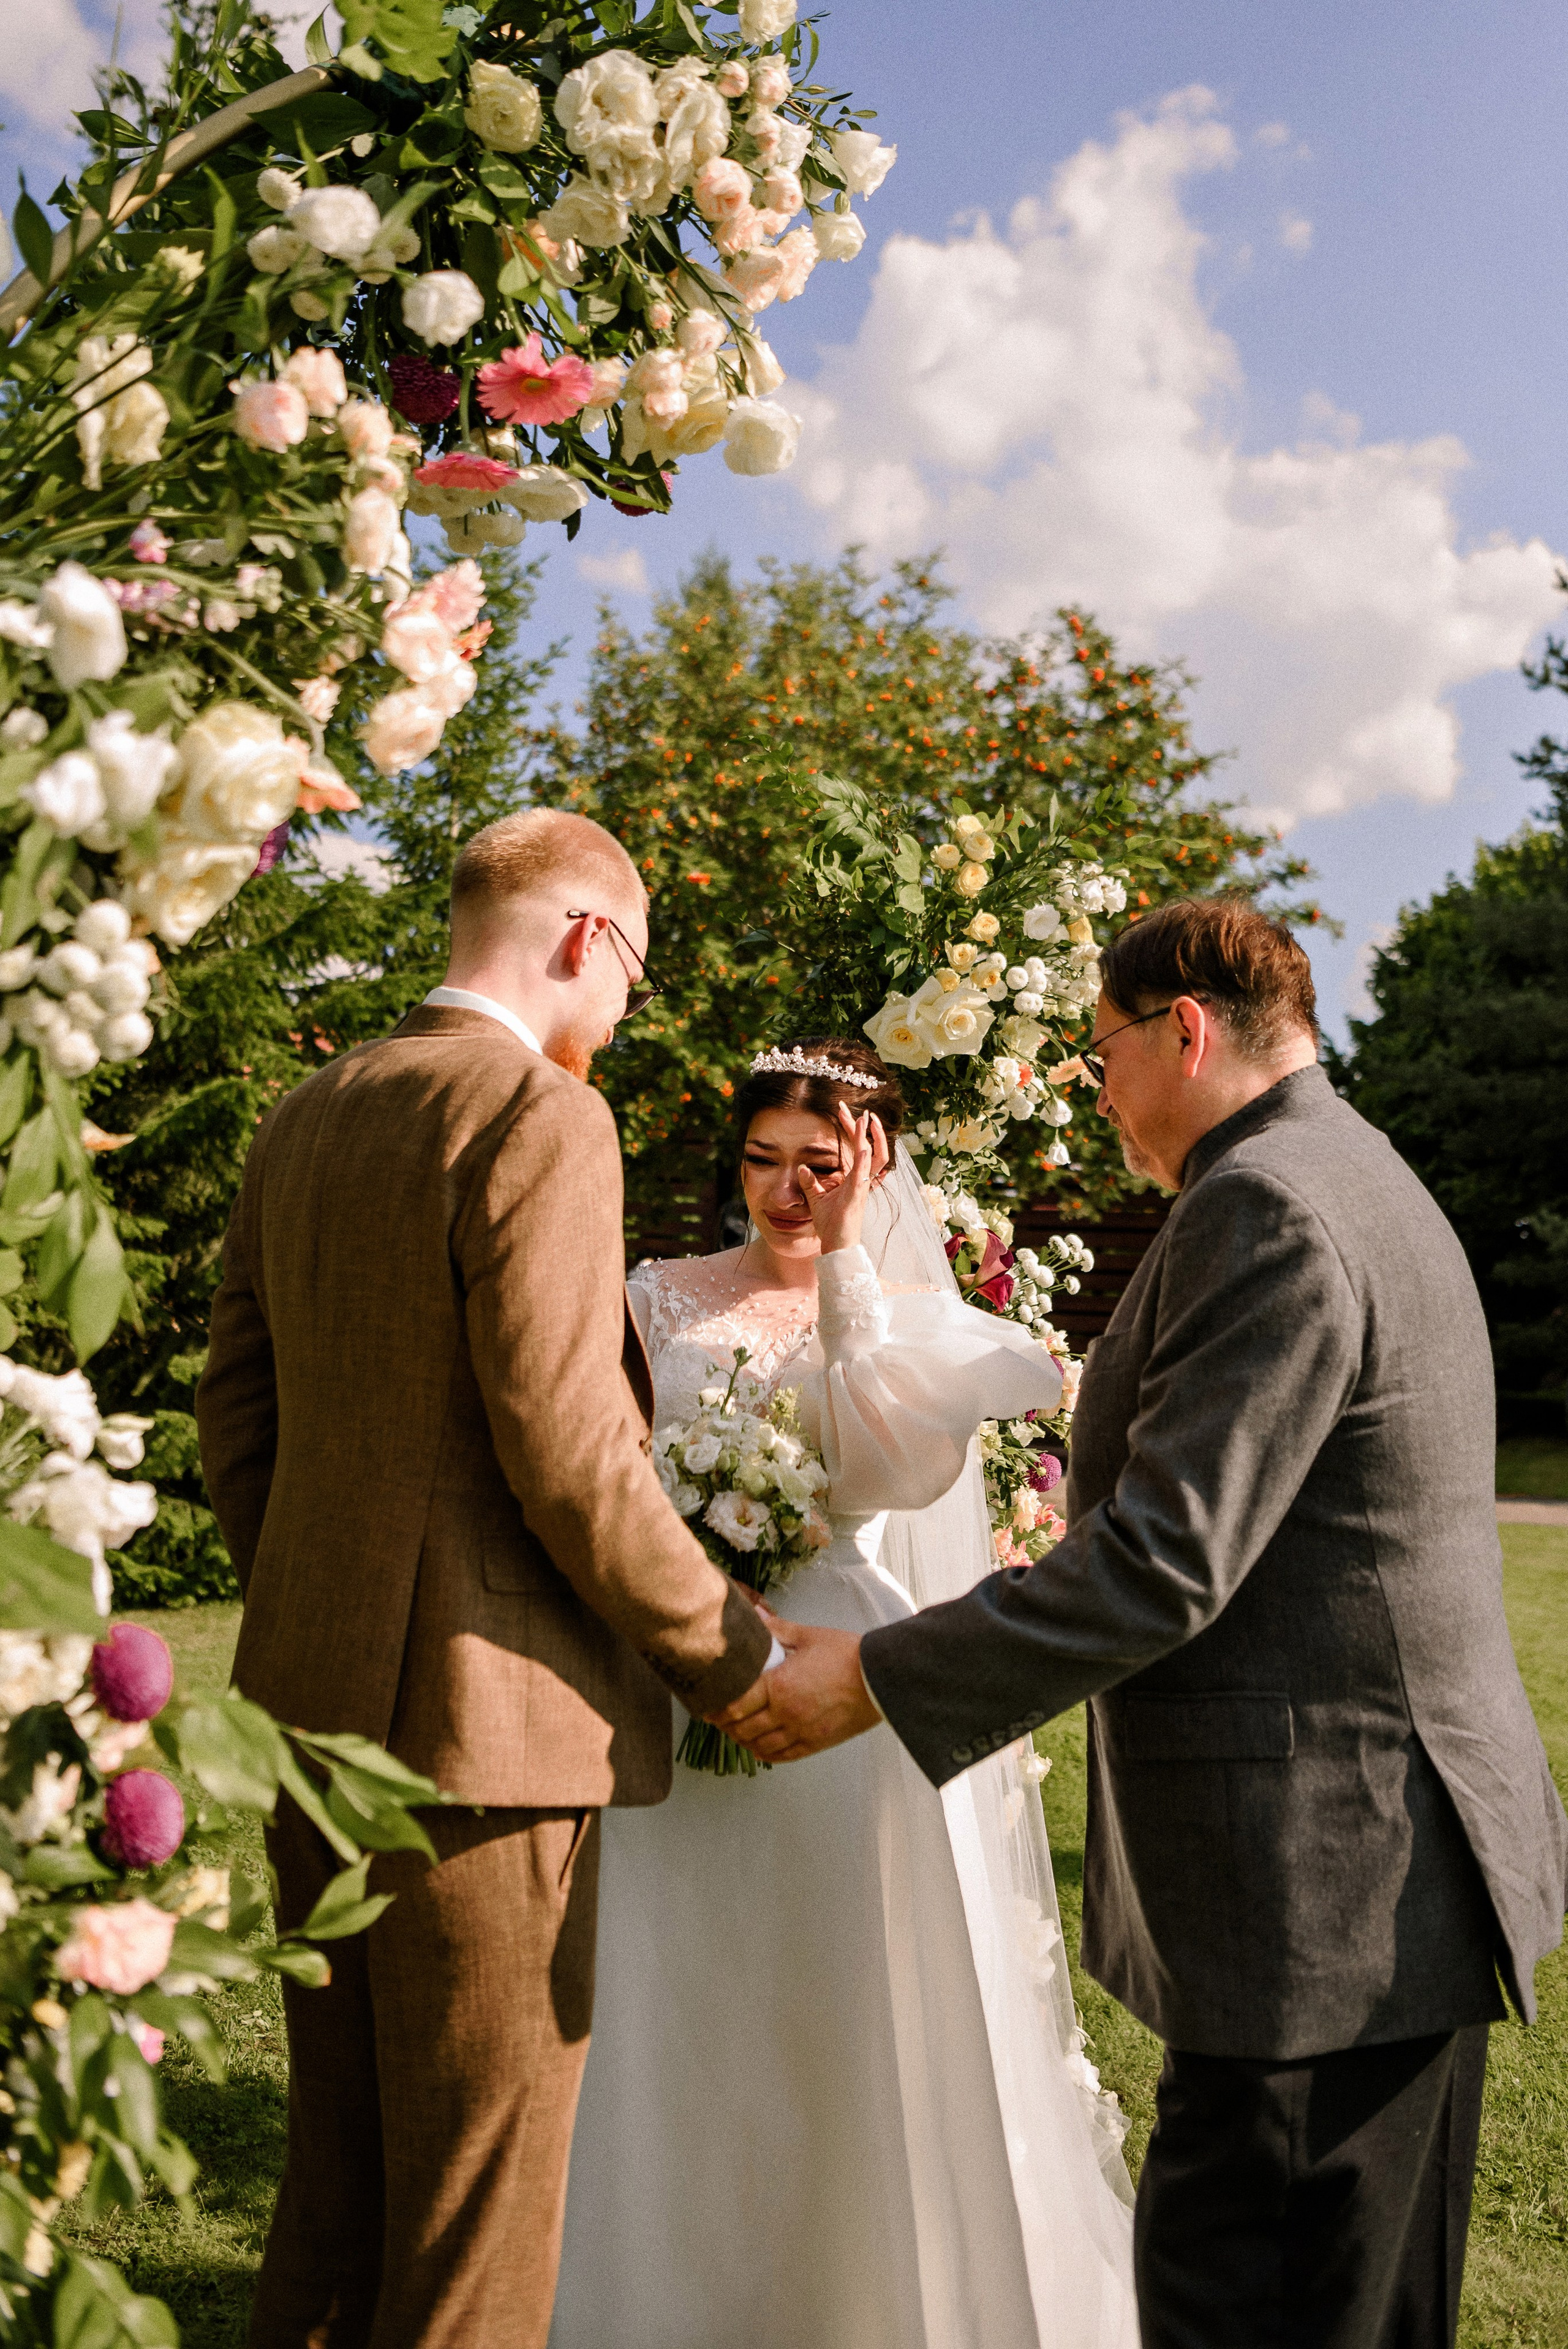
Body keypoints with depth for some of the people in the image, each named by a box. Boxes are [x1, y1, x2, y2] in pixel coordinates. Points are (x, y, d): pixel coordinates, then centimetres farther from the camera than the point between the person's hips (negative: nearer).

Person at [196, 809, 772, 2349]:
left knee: (338, 2180, 20)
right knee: (475, 2219, 6)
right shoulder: (540, 1118, -14)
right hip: (481, 1715, -8)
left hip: (317, 1706, 9)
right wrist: (735, 1660, -7)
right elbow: (569, 1458, -19)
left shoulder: (304, 1121, 11)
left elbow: (236, 1415, 14)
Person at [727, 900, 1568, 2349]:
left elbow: (1167, 1560, -23)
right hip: (1401, 1878, 11)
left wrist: (871, 1682, -17)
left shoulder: (1265, 1211, -18)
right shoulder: (1368, 1185, 14)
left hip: (1323, 1885, -10)